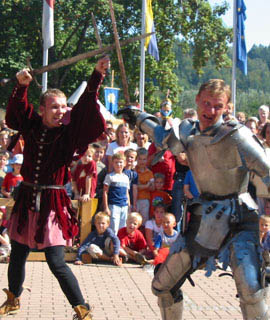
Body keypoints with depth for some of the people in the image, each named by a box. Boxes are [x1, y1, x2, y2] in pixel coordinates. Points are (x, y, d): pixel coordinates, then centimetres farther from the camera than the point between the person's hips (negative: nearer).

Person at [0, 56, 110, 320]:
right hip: (26, 199, 4)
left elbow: (85, 108, -16)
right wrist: (22, 86, -17)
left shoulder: (68, 133, -7)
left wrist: (97, 76, -25)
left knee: (56, 263, -7)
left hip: (52, 203, -4)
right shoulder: (31, 126, 1)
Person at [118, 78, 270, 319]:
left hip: (238, 220, -6)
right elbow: (165, 138, 28)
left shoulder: (236, 136, -15)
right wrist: (140, 118, 33)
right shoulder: (189, 132, 5)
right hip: (204, 221, 6)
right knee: (162, 286, 11)